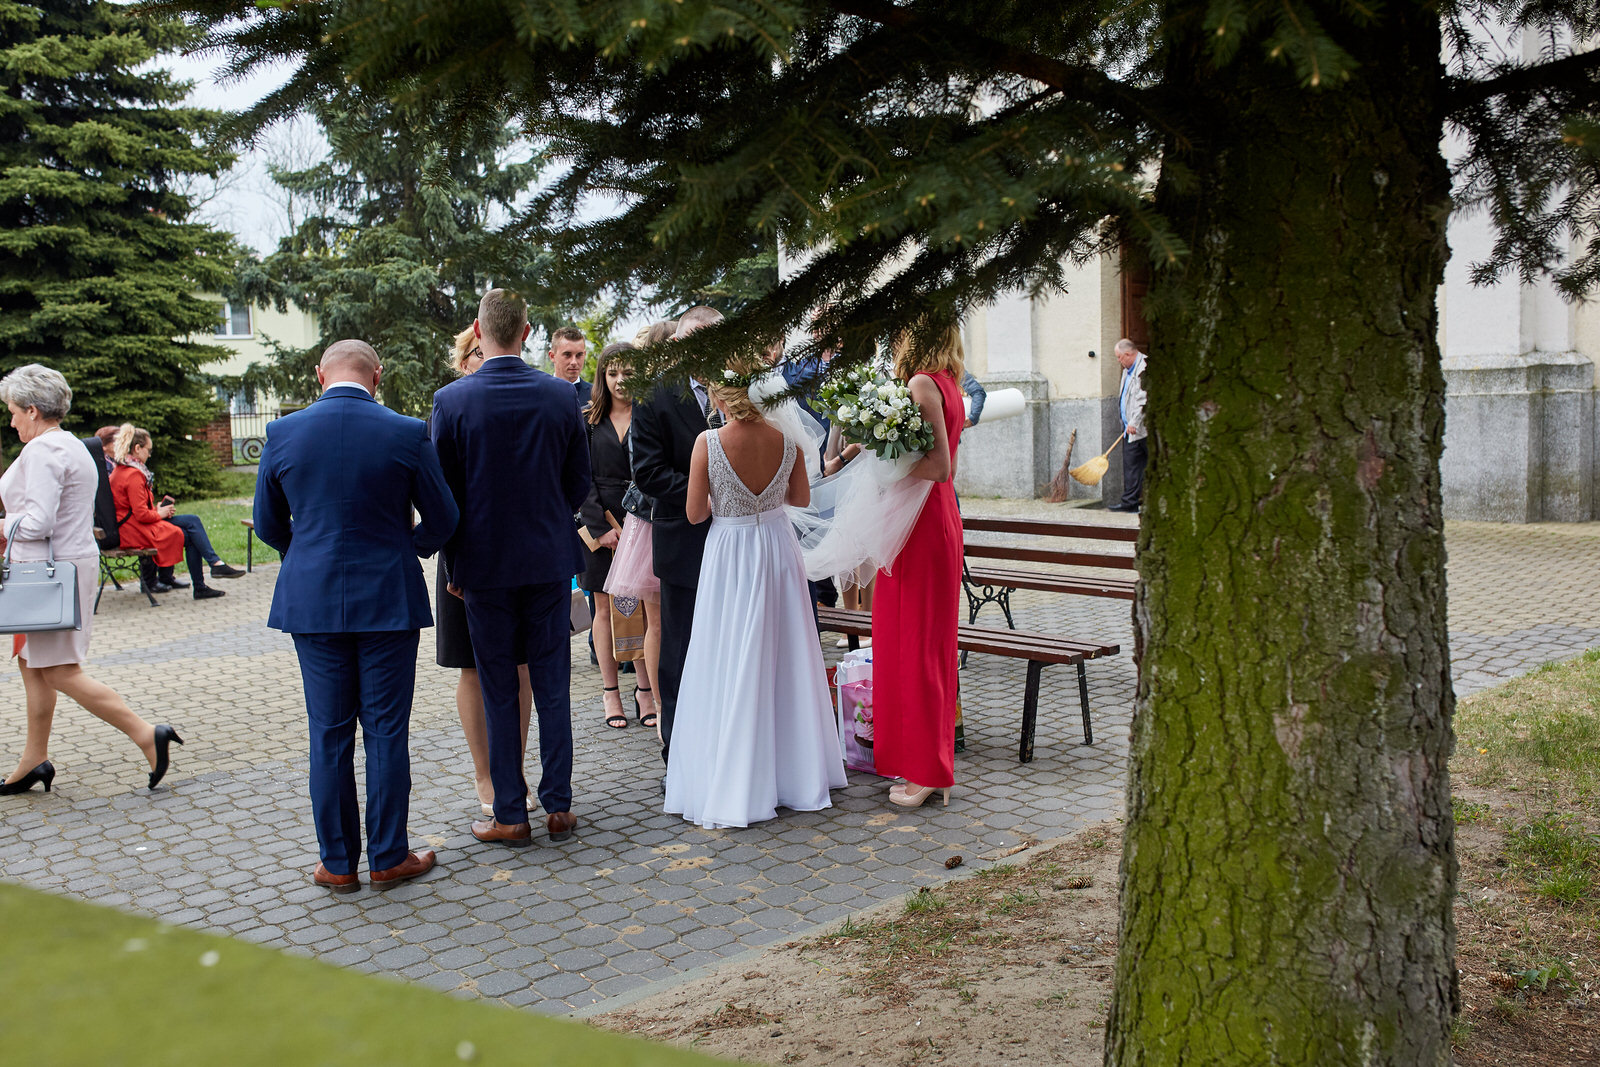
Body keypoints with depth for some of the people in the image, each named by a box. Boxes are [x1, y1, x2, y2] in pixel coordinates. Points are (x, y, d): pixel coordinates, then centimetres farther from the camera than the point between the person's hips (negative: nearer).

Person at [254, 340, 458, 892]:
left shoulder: (283, 433, -2)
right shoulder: (407, 434, -8)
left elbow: (268, 525, 7)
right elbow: (441, 520, 1)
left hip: (312, 600, 2)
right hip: (389, 599, -2)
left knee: (329, 736, 9)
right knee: (386, 731, 6)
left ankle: (337, 862, 16)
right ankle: (388, 858, 14)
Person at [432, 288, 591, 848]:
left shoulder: (451, 399, -9)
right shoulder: (562, 396, -3)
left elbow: (444, 492, -5)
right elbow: (579, 482, 5)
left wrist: (454, 565, 6)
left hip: (485, 565, -2)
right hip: (551, 560, 2)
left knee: (498, 693, 6)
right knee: (552, 686, 10)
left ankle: (510, 814, 12)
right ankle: (559, 805, 16)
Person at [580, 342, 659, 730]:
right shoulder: (589, 420, 6)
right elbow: (582, 479, 2)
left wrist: (637, 521, -11)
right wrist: (603, 526, -9)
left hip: (643, 521, -1)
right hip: (599, 521, 1)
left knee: (647, 610, -3)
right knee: (606, 608, 6)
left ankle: (644, 691, 5)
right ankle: (610, 693, 13)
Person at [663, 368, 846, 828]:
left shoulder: (708, 443, -16)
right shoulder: (787, 438, -7)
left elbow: (695, 513, -9)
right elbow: (802, 498, 6)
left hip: (730, 554, -3)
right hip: (778, 548, 3)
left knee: (730, 668, 5)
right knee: (785, 658, 15)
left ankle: (731, 787, 10)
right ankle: (795, 772, 26)